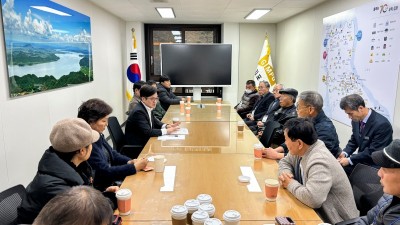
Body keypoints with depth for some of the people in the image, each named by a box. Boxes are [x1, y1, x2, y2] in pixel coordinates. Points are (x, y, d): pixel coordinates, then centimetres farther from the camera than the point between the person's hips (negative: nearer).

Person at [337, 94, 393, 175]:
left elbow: (373, 152, -23)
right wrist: (345, 153, -7)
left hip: (375, 166, -6)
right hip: (361, 160, 6)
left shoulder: (381, 124, -24)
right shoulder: (357, 119, -3)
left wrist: (349, 160, -21)